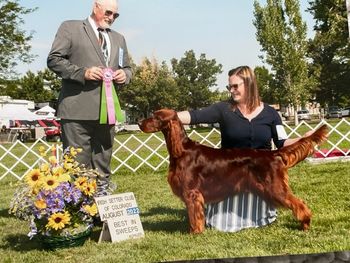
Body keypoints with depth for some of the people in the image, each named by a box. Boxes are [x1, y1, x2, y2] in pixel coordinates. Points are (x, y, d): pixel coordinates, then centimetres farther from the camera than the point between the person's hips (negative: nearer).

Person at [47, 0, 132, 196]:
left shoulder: (119, 38, 21)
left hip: (107, 111, 6)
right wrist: (82, 73, -16)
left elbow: (127, 68, 27)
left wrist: (125, 75, 3)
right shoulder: (70, 28, 5)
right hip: (78, 110, -5)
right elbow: (54, 59, -2)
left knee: (103, 166, 10)